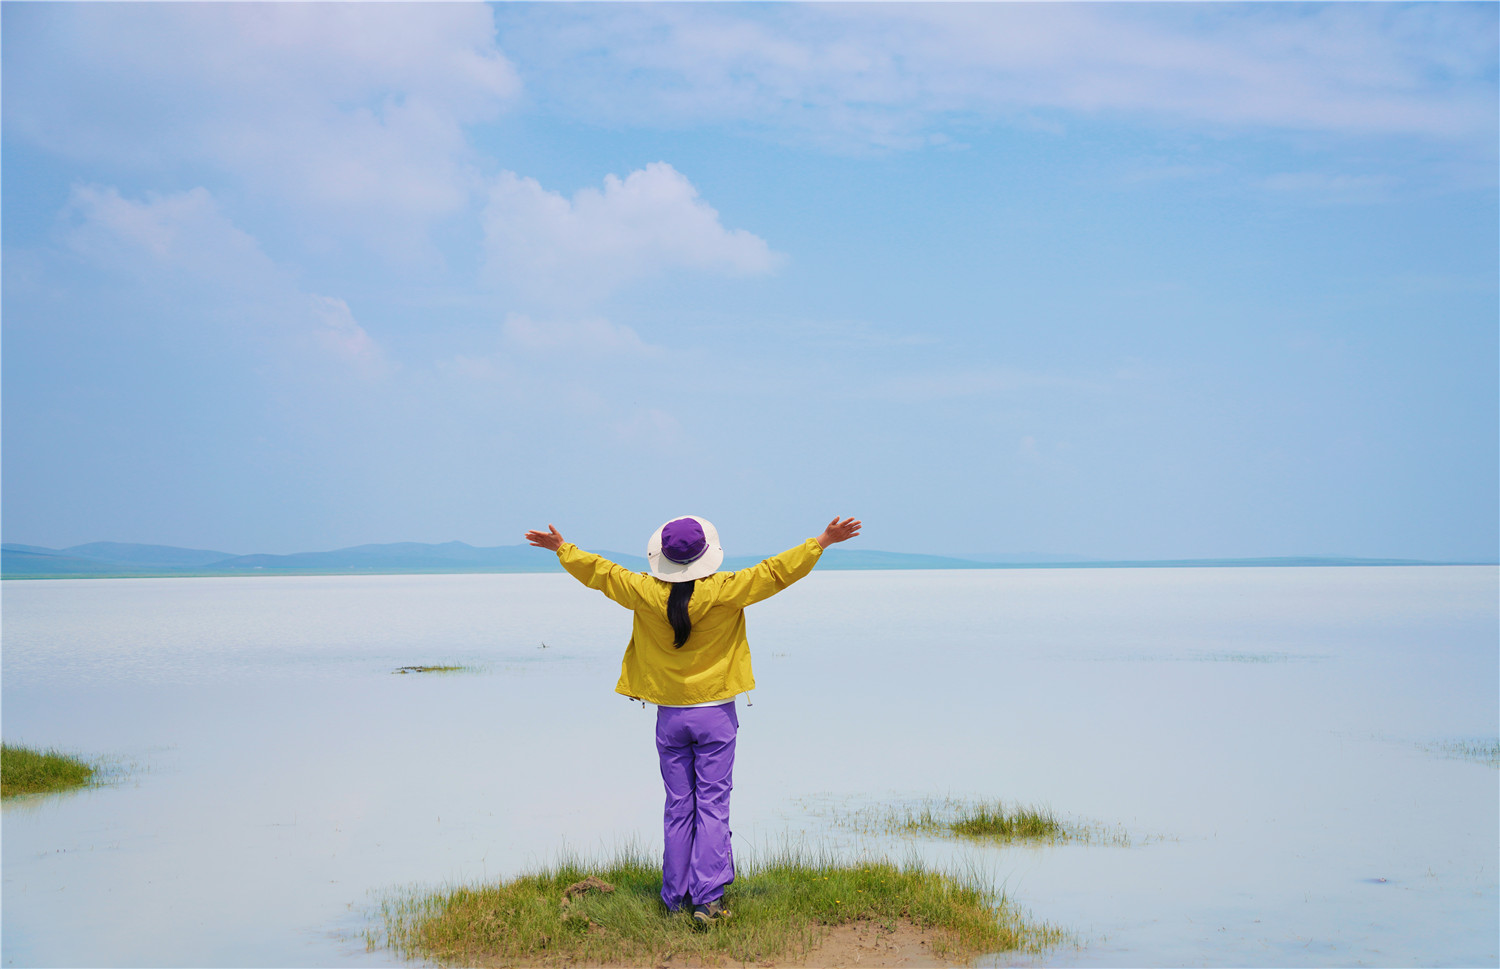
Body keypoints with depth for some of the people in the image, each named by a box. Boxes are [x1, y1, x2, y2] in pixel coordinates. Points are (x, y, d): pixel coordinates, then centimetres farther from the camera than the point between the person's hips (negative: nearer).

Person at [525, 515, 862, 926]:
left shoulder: (646, 593, -6)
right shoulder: (725, 591, -12)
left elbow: (598, 571, 8)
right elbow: (778, 570, -6)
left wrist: (562, 548, 24)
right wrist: (823, 541, 3)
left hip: (670, 715, 2)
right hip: (715, 712, -2)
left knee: (677, 807, 10)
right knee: (712, 804, 0)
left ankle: (676, 899, 15)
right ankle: (707, 898, -6)